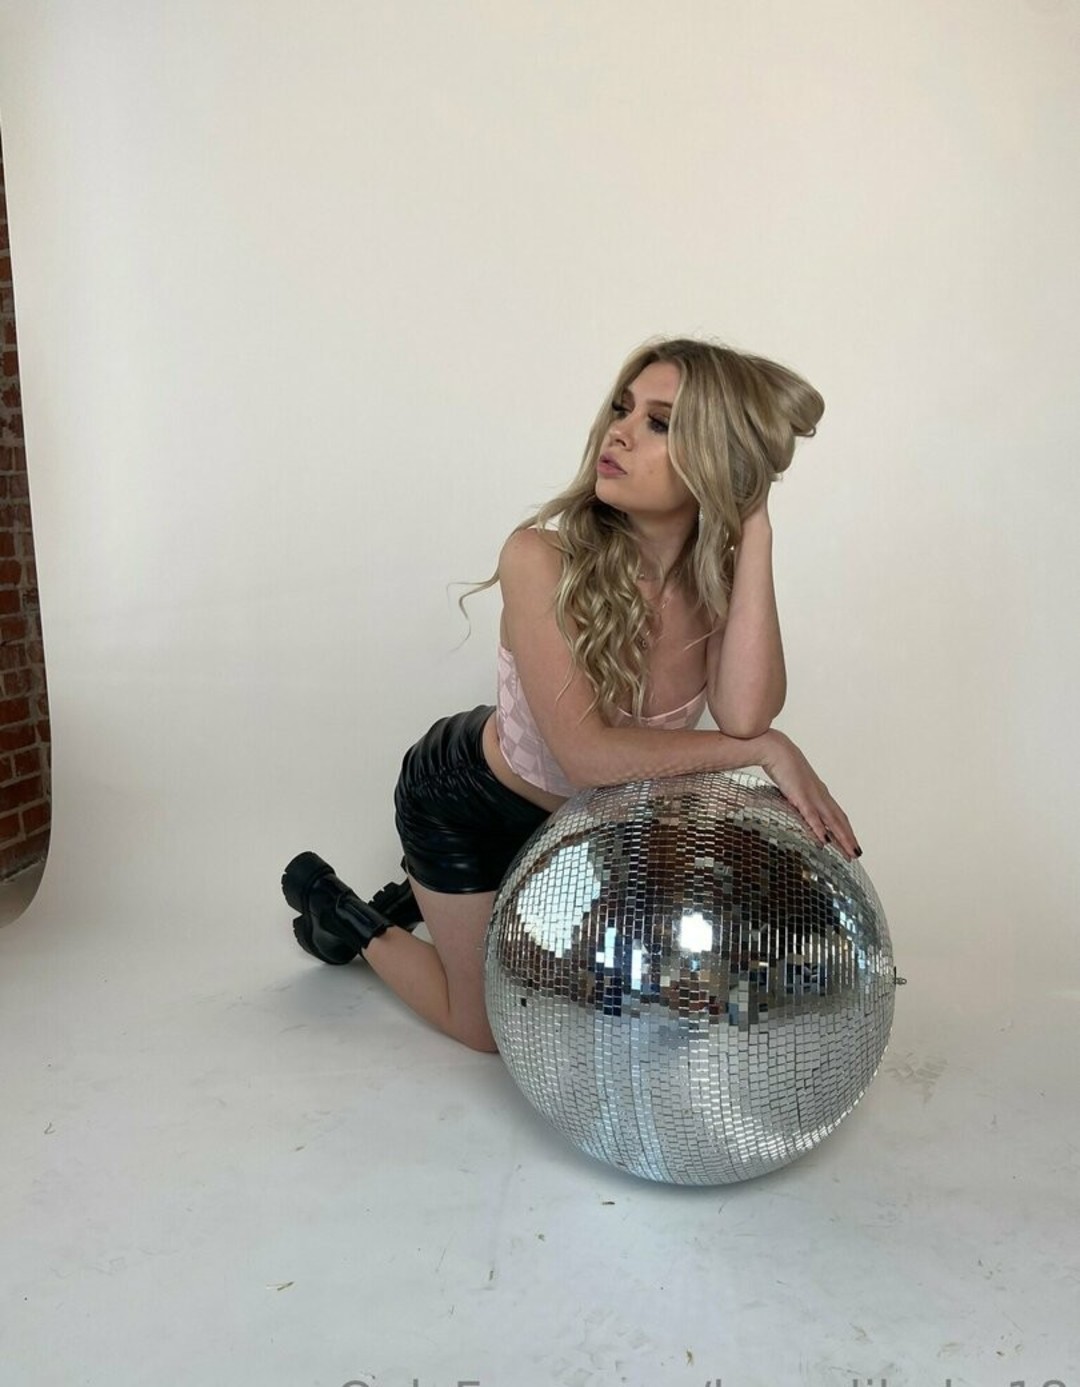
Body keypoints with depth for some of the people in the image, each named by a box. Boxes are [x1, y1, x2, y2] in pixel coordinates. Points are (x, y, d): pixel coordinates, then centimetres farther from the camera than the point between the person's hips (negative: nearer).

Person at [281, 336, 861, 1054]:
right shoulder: (545, 558, -33)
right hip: (464, 800, -5)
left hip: (585, 813, 5)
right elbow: (586, 753, -37)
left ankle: (429, 900, 43)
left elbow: (744, 713, -37)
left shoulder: (723, 575, -19)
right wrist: (768, 748, -36)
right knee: (496, 1029, 10)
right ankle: (336, 909, 30)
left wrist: (754, 531, -35)